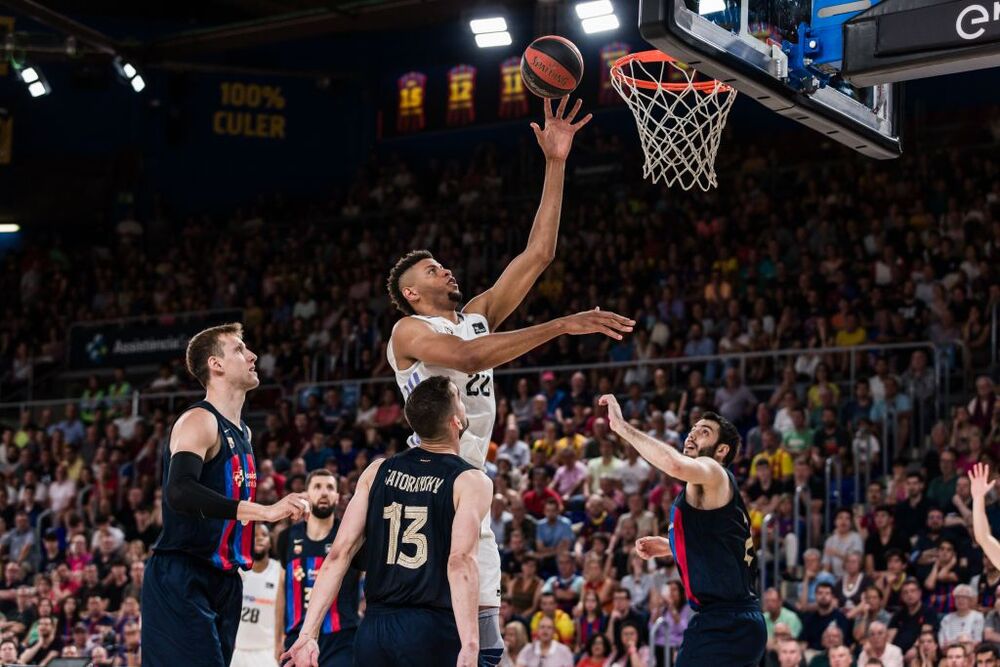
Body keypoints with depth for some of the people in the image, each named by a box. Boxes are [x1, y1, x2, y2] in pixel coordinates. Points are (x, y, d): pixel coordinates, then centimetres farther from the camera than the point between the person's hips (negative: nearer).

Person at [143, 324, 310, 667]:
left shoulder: (241, 433, 17)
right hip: (182, 579, -9)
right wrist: (264, 511, -35)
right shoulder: (198, 421, -12)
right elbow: (179, 493, -30)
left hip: (223, 581, 9)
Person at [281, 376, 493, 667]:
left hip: (373, 630, 5)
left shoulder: (377, 471, 10)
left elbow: (339, 554, 3)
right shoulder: (471, 482, -4)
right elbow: (461, 562, -19)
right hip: (435, 632, -5)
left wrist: (308, 634, 3)